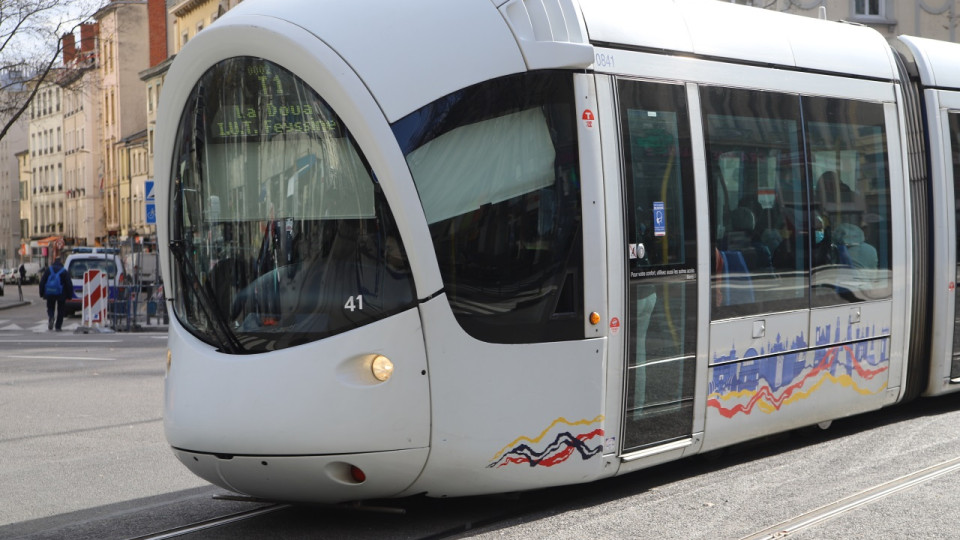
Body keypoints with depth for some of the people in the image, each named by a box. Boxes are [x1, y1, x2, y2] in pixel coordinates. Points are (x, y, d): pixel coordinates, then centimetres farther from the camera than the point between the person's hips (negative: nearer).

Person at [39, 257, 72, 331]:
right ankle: (58, 326, 7)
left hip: (50, 294, 1)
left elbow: (42, 282, 2)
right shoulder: (64, 271, -2)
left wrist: (41, 293, 6)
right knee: (60, 310, 10)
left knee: (50, 308, 14)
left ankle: (50, 318, -17)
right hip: (61, 294, -1)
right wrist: (69, 295, 1)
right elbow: (69, 284, -4)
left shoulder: (48, 270, 3)